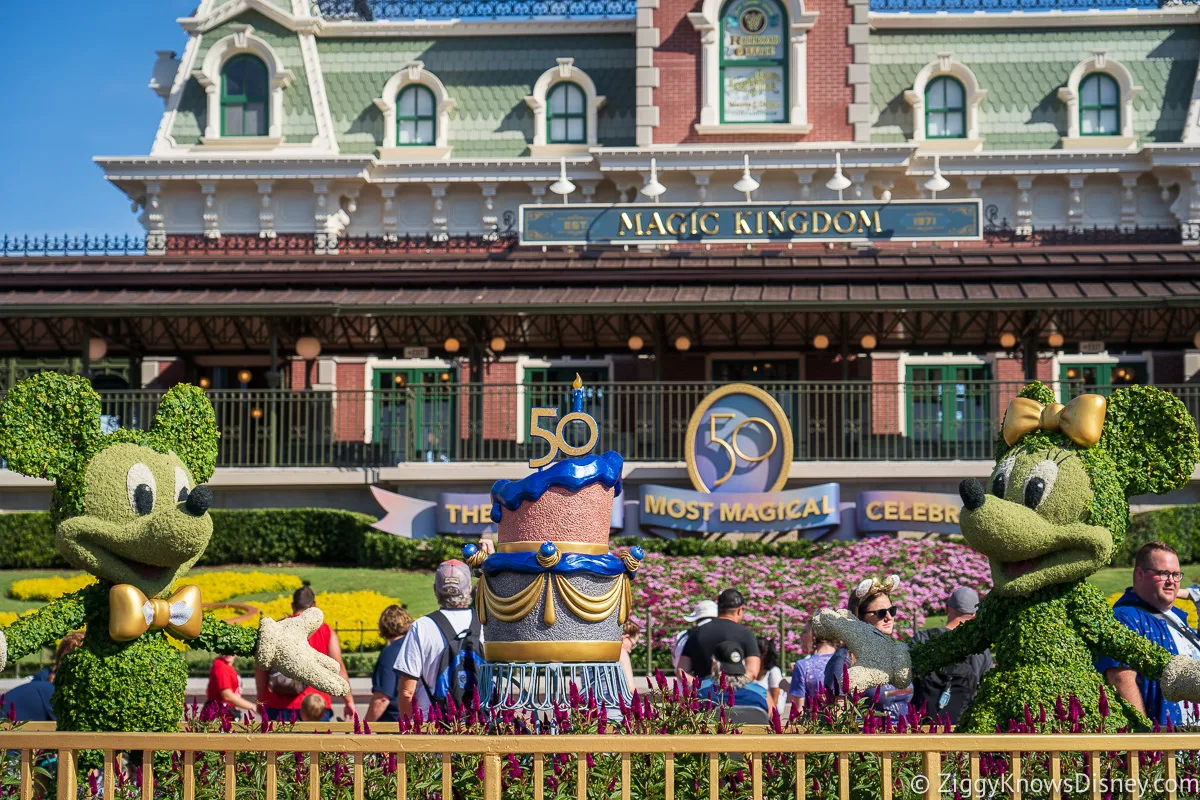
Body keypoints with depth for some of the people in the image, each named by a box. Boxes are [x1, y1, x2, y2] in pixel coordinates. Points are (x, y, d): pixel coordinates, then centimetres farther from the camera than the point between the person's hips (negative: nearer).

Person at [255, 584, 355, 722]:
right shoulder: (326, 632, 4)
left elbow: (261, 668, 7)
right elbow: (339, 668, 0)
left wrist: (261, 700, 17)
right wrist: (349, 701, 5)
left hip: (276, 705, 2)